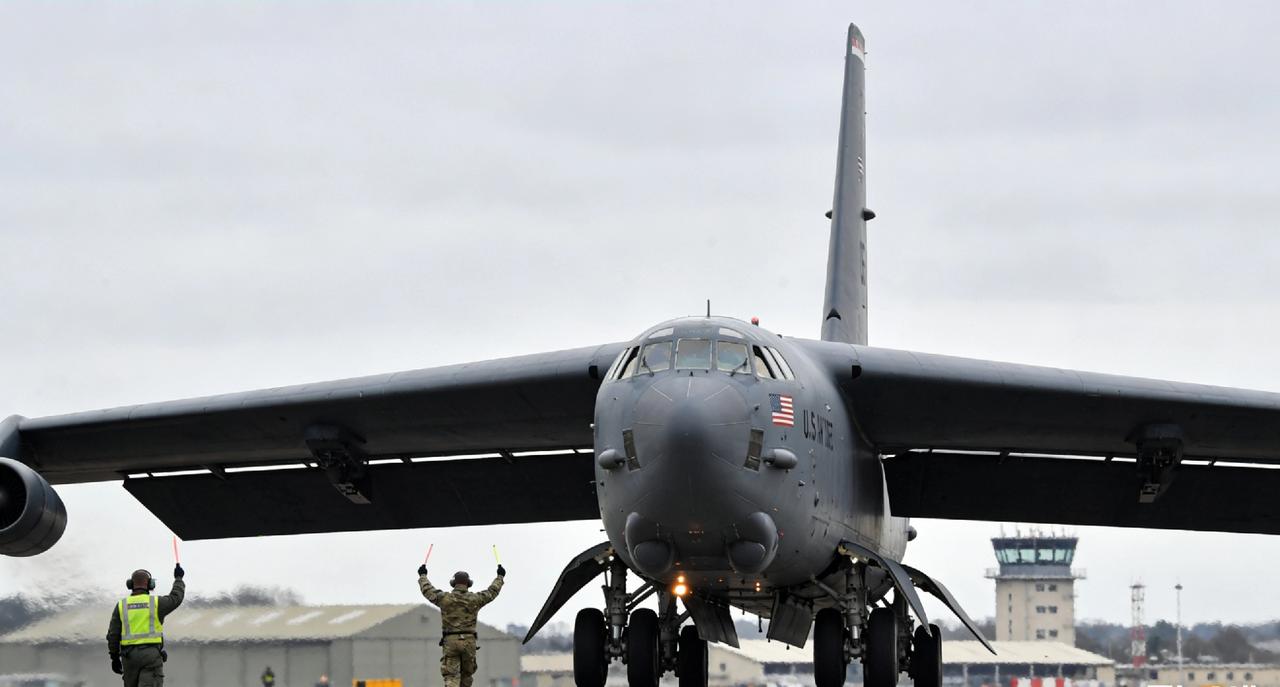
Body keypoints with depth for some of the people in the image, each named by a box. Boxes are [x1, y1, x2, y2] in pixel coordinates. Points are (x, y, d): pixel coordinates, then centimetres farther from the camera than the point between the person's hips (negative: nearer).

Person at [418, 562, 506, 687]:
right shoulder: (475, 599, 1)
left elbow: (428, 590, 14)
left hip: (450, 641, -1)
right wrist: (500, 577, 34)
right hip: (469, 642, 1)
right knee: (466, 674, 16)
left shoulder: (445, 598, -2)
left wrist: (422, 576, 32)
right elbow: (492, 592, 17)